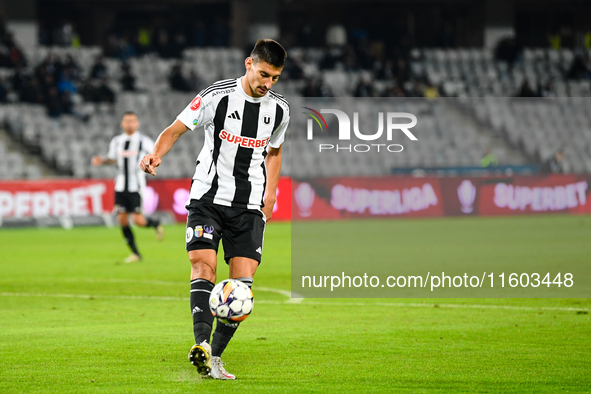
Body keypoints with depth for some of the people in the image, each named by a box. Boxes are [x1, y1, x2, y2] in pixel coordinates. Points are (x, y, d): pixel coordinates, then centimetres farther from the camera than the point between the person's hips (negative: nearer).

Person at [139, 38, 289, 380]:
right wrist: (156, 155, -23)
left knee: (243, 282, -7)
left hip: (250, 207, 3)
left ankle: (215, 358, 2)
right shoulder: (217, 96, -9)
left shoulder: (280, 109, 4)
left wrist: (270, 195, 12)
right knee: (203, 265, -21)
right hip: (208, 196, -3)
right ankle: (202, 343, -34)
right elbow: (176, 129, -4)